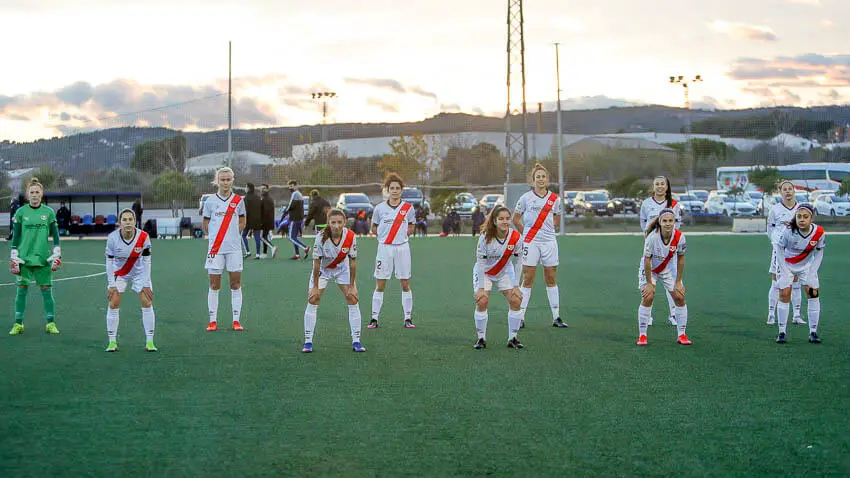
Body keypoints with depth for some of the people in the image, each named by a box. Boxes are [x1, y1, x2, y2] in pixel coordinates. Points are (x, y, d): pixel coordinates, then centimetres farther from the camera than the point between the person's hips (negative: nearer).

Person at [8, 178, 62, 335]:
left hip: (43, 258, 0)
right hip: (24, 257, 0)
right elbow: (15, 236, 4)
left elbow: (55, 235, 6)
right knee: (21, 290, 2)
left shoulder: (49, 212, 3)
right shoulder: (20, 212, 2)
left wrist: (57, 254, 0)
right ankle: (18, 324, 10)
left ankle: (51, 324, 8)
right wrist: (13, 256, 0)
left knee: (47, 290, 0)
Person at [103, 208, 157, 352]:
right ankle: (112, 342, 3)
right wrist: (111, 285, -13)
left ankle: (149, 341, 1)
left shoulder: (143, 237, -22)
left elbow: (146, 261, -14)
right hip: (119, 273, 0)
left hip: (139, 273, 0)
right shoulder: (113, 238, -22)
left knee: (147, 304, -7)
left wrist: (146, 284, -13)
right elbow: (109, 261, -13)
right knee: (113, 304, -7)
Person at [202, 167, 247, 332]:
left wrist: (232, 234, 6)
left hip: (234, 248, 1)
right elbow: (205, 225, 11)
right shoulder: (210, 201, 2)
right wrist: (214, 236, 5)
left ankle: (236, 320, 8)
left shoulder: (238, 200, 4)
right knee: (214, 285, 3)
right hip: (215, 248, -1)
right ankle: (213, 321, 9)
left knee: (236, 284, 2)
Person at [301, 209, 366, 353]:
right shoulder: (321, 237, -30)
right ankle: (308, 342, -2)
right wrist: (315, 287, -17)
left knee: (353, 300, -5)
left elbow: (352, 262, -15)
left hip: (343, 269, 1)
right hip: (322, 270, -1)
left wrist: (351, 286, -12)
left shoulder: (350, 236, -26)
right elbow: (316, 263, -21)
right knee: (312, 300, -9)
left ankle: (356, 341, 3)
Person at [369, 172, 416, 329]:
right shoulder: (380, 208, 0)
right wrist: (385, 236, 2)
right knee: (380, 285, 2)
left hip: (402, 247, 1)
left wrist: (401, 234, 2)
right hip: (384, 248, -1)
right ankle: (374, 318, 8)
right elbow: (374, 228, 12)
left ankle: (408, 318, 9)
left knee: (405, 285, 3)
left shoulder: (408, 208, 2)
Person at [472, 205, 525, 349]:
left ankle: (512, 338, 3)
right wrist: (481, 288, -21)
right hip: (484, 273, -3)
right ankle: (481, 339, -3)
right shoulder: (486, 237, -26)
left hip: (505, 272, 3)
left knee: (516, 301, -10)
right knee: (482, 302, -19)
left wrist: (516, 286, -10)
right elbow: (480, 263, -21)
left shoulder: (515, 237, -19)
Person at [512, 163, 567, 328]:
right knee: (527, 280, -2)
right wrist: (526, 233, 5)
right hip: (530, 243, -2)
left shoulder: (554, 199, 5)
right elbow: (516, 219, 6)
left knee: (551, 279, 6)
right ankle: (520, 317, 2)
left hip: (549, 242, 3)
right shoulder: (526, 198, -2)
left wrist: (547, 228, 8)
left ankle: (556, 317, 10)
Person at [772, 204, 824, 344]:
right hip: (786, 263, -2)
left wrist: (812, 272, -10)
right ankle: (782, 332, 2)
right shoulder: (787, 231, -30)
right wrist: (787, 273, -15)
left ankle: (813, 332, 4)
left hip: (806, 264, 2)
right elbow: (779, 249, -15)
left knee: (813, 293, -6)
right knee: (784, 294, -11)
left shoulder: (819, 232, -23)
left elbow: (819, 252, -6)